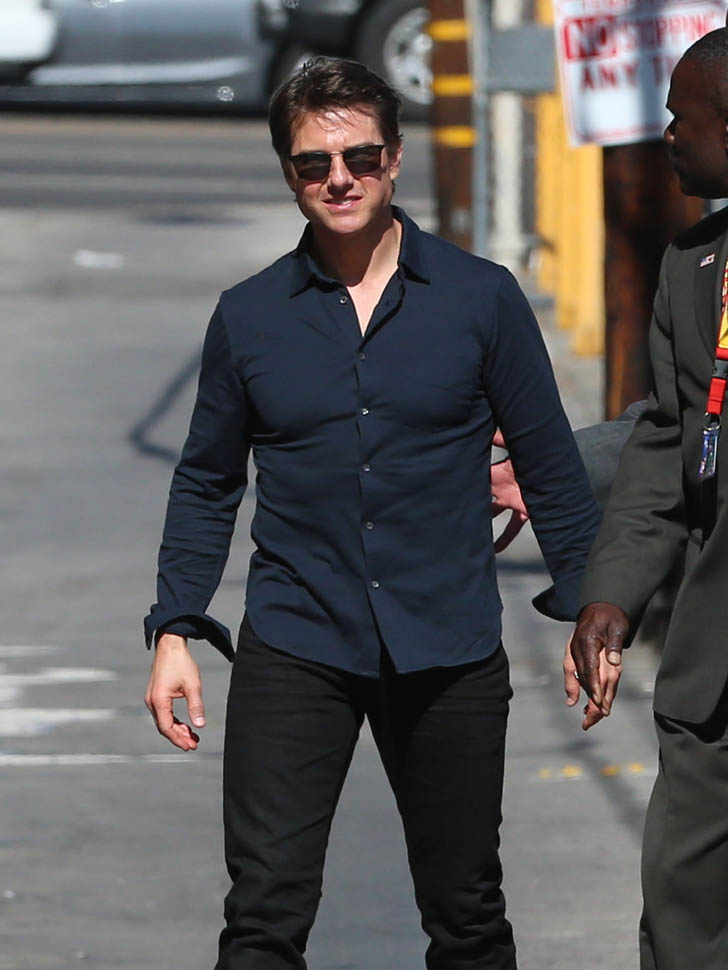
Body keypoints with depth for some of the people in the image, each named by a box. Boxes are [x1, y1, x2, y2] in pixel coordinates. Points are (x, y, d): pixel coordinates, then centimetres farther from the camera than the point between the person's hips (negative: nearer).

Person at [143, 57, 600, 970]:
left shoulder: (481, 298, 1)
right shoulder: (247, 316, 4)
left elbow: (549, 469, 6)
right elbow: (206, 484, 12)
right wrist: (174, 631, 5)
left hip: (450, 652, 0)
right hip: (292, 648, 0)